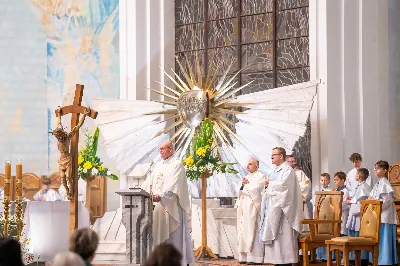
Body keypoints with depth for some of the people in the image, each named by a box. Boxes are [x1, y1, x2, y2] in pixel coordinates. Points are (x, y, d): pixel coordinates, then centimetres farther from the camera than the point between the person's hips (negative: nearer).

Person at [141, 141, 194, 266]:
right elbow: (150, 181, 13)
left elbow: (173, 184, -20)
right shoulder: (158, 165, 17)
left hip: (171, 205, -7)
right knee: (159, 233, 6)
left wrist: (161, 196, -33)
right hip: (158, 205, 7)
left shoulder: (177, 165, -7)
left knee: (174, 234, -4)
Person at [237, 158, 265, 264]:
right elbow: (240, 191, 17)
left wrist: (245, 185, 1)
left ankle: (254, 257, -11)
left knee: (251, 231, -10)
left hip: (252, 207, -8)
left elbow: (254, 190, -14)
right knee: (243, 231, 4)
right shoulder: (247, 177, 22)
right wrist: (243, 185, -3)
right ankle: (245, 256, 4)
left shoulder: (260, 176, -3)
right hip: (244, 208, 8)